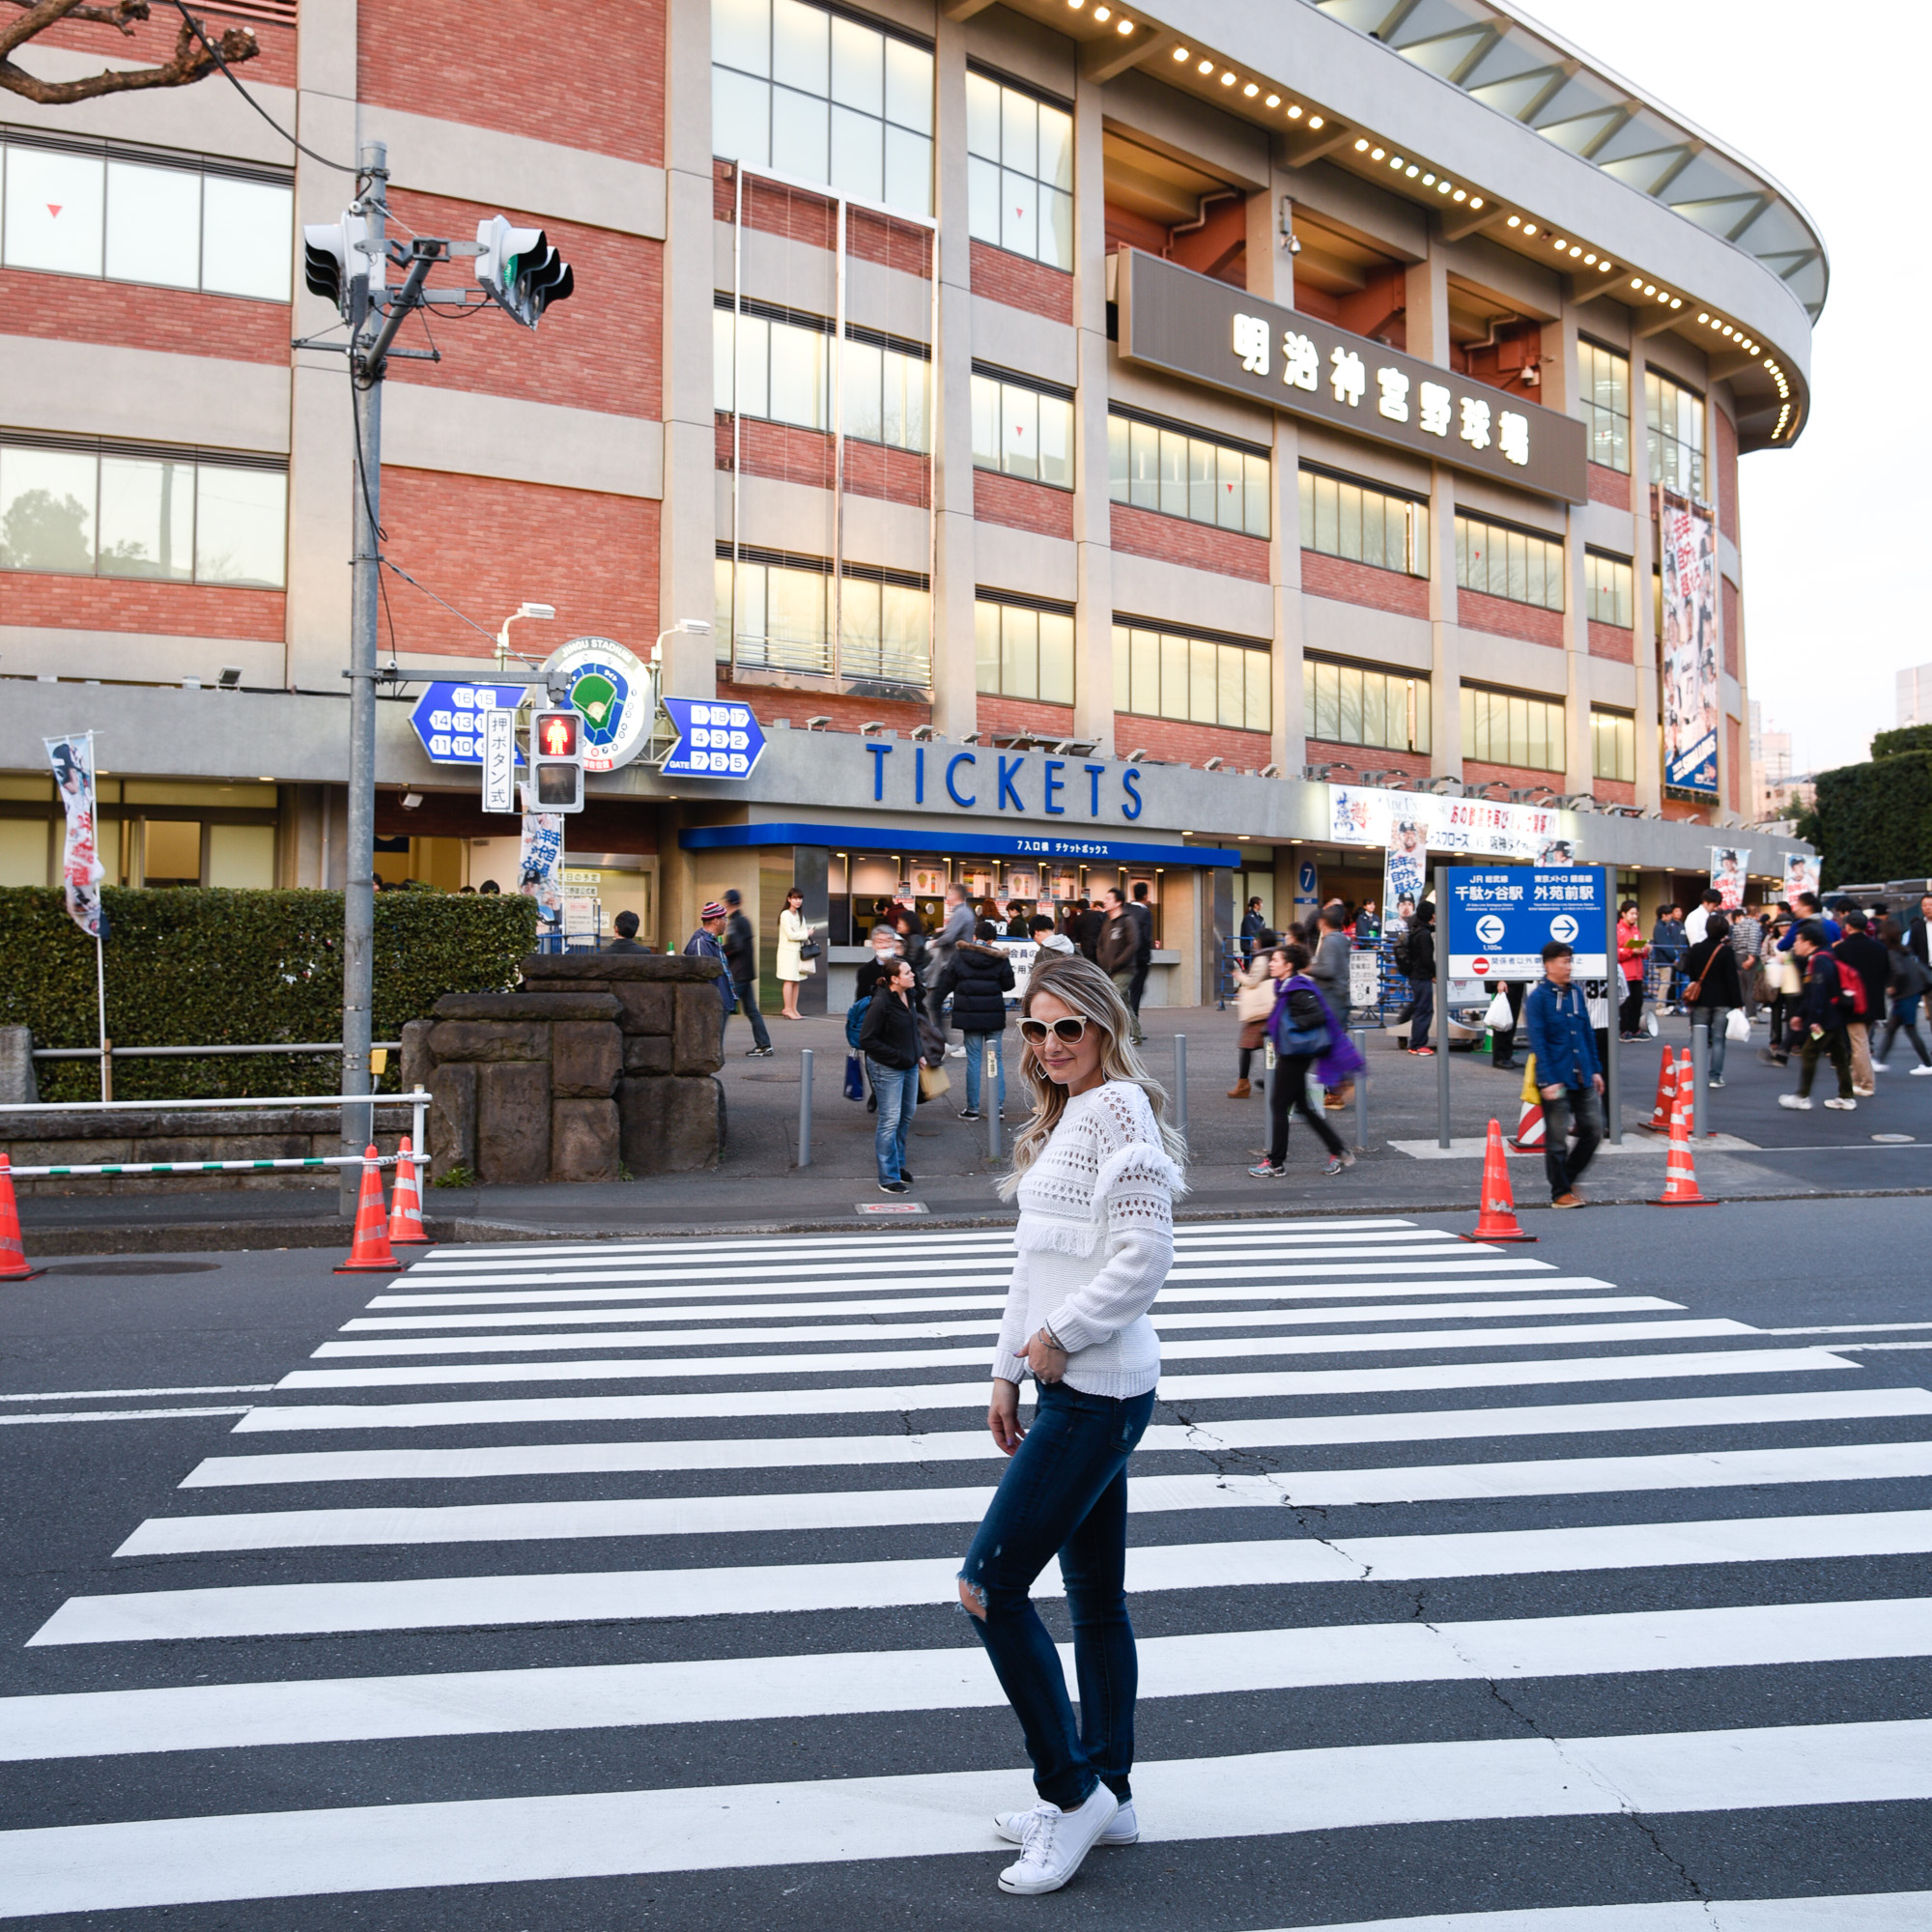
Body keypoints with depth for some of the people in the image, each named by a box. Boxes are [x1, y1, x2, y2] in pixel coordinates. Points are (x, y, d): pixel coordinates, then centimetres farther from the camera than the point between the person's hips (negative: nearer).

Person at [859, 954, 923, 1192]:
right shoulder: (881, 1003, -20)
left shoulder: (908, 997, 5)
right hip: (887, 1069, -8)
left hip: (909, 1066, 8)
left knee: (906, 1118, 17)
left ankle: (898, 1165, 33)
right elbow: (866, 1039, -18)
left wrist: (917, 1054, 13)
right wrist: (897, 1056, -19)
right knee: (890, 1121, -4)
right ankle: (888, 1178, 3)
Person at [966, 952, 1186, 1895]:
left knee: (991, 1584, -7)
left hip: (1098, 1391, -9)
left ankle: (1072, 1790, 7)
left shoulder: (1119, 1110, -13)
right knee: (1096, 1598, 16)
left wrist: (1059, 1337, -13)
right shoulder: (1065, 1118, 16)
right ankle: (1106, 1797, 27)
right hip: (1073, 1388, 9)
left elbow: (1142, 1258, -20)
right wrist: (1008, 1370, 18)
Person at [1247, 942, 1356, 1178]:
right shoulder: (1285, 987, 13)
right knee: (1303, 1106, 13)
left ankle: (1276, 1163, 5)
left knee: (1279, 1105, -3)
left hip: (1295, 1055, -10)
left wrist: (1292, 1025, -18)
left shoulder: (1298, 989, -17)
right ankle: (1338, 1152, 18)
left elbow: (1317, 1015, -25)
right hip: (1289, 1054, 10)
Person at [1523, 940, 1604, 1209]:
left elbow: (1588, 1033, 17)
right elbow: (1538, 1042, -13)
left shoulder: (1576, 993, 10)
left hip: (1582, 1079, 6)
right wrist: (1547, 1081, -17)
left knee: (1593, 1130, 8)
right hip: (1557, 1081, -6)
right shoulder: (1537, 998, -9)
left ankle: (1568, 1179, 25)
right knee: (1557, 1140, 2)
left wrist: (1595, 1070, 15)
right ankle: (1560, 1193, 13)